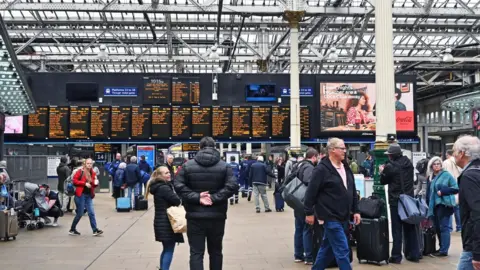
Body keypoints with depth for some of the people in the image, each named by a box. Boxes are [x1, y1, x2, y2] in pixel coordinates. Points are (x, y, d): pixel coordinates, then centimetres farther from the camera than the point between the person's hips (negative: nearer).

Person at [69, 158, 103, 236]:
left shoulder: (93, 173, 10)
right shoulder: (80, 171, -6)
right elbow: (74, 181, -12)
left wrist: (96, 183, -5)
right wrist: (85, 183, -18)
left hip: (89, 195, 5)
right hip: (81, 195, -5)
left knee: (91, 213, 1)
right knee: (79, 213, 1)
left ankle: (95, 230, 1)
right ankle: (72, 230, 18)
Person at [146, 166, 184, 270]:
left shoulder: (158, 187, 12)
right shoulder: (164, 188, -19)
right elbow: (177, 201, -17)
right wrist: (175, 195, 3)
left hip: (161, 222, 10)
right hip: (166, 223, -10)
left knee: (166, 249, 20)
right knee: (169, 249, -3)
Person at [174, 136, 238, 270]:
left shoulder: (187, 165, 1)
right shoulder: (224, 166, 0)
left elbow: (179, 186, -7)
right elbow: (232, 186, -13)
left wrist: (196, 197, -11)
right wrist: (214, 198, -14)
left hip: (195, 216, -1)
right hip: (217, 217, 1)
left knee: (196, 252, 3)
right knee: (216, 251, 16)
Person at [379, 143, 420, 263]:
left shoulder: (390, 166, -15)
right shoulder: (409, 163, 4)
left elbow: (383, 181, -2)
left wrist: (382, 172, 18)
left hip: (395, 201, -5)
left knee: (397, 229, 1)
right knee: (410, 228, 13)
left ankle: (396, 256, 4)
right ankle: (414, 254, 18)